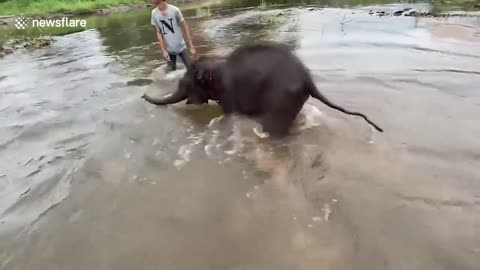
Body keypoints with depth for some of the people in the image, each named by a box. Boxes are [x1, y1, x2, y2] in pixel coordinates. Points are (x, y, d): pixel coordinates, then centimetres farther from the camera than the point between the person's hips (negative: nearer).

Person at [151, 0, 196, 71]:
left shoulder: (175, 10, -15)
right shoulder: (154, 13, -5)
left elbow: (185, 27, -9)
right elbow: (158, 33, 1)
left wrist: (191, 46, -10)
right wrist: (163, 50, -4)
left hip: (181, 47, -3)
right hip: (169, 50, 3)